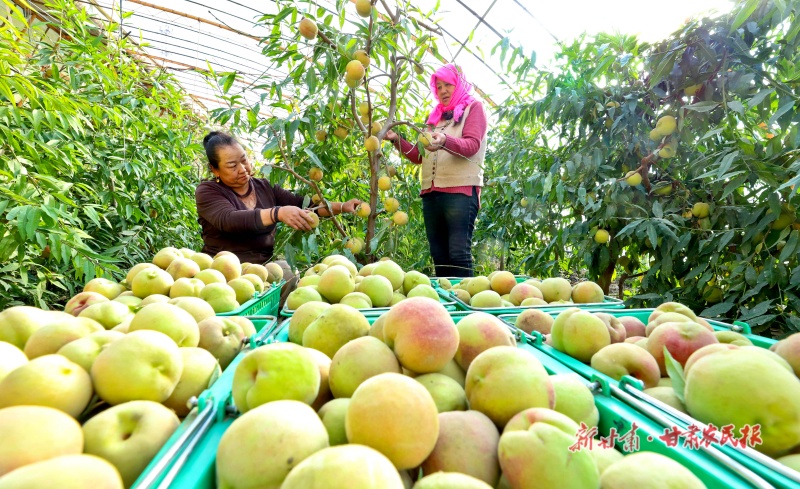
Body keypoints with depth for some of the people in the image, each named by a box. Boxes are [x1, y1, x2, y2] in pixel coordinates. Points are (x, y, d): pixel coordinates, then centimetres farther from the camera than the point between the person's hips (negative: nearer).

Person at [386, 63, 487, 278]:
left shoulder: (473, 107, 9)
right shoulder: (436, 116, 26)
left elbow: (472, 145, -9)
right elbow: (419, 156, 22)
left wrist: (445, 141, -28)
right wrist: (396, 139, 8)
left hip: (460, 190, -5)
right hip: (431, 192, 6)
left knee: (458, 253, -12)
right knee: (439, 256, 4)